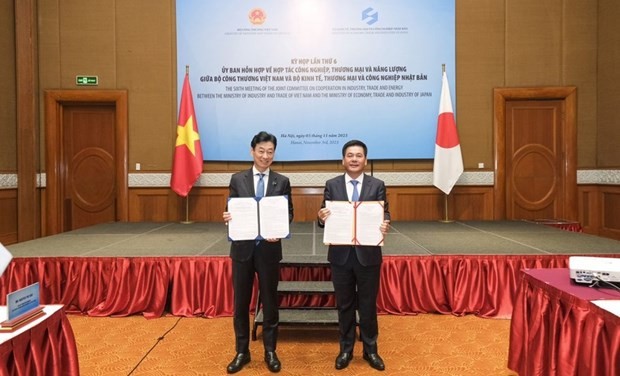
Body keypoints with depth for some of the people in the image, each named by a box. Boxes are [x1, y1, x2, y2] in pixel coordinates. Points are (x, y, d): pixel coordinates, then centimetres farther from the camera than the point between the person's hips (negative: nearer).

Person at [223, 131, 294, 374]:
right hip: (243, 248, 1)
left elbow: (288, 213, 2)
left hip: (269, 248, -1)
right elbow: (231, 211, 5)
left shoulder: (282, 182, 1)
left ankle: (270, 351, 27)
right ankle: (242, 352, 27)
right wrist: (227, 217, -18)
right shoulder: (237, 179, 3)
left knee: (269, 301, 11)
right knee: (240, 301, 10)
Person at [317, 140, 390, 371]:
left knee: (368, 304, 11)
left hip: (368, 254, 0)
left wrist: (385, 225, -25)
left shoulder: (377, 185, 1)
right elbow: (326, 218, 1)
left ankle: (370, 350, 29)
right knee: (344, 304, 13)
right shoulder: (332, 185, 2)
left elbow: (385, 215, -3)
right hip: (341, 254, 1)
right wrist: (322, 218, -22)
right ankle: (346, 349, 29)